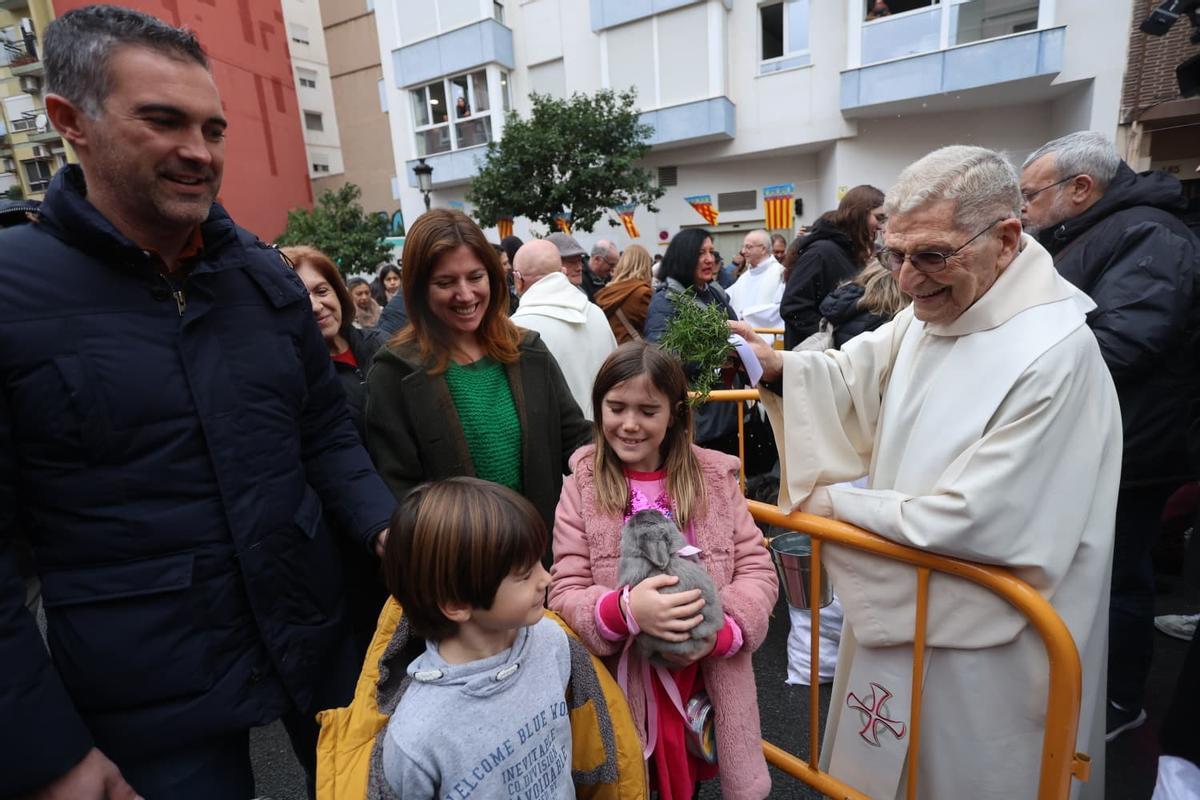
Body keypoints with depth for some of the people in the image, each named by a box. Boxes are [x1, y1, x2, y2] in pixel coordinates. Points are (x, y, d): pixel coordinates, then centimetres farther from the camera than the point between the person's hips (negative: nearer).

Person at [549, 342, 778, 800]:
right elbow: (563, 595, -10)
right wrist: (626, 609, -29)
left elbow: (758, 570, -2)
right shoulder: (583, 485, -8)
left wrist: (719, 631, -20)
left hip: (709, 681, 2)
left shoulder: (714, 476, -4)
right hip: (621, 689, -1)